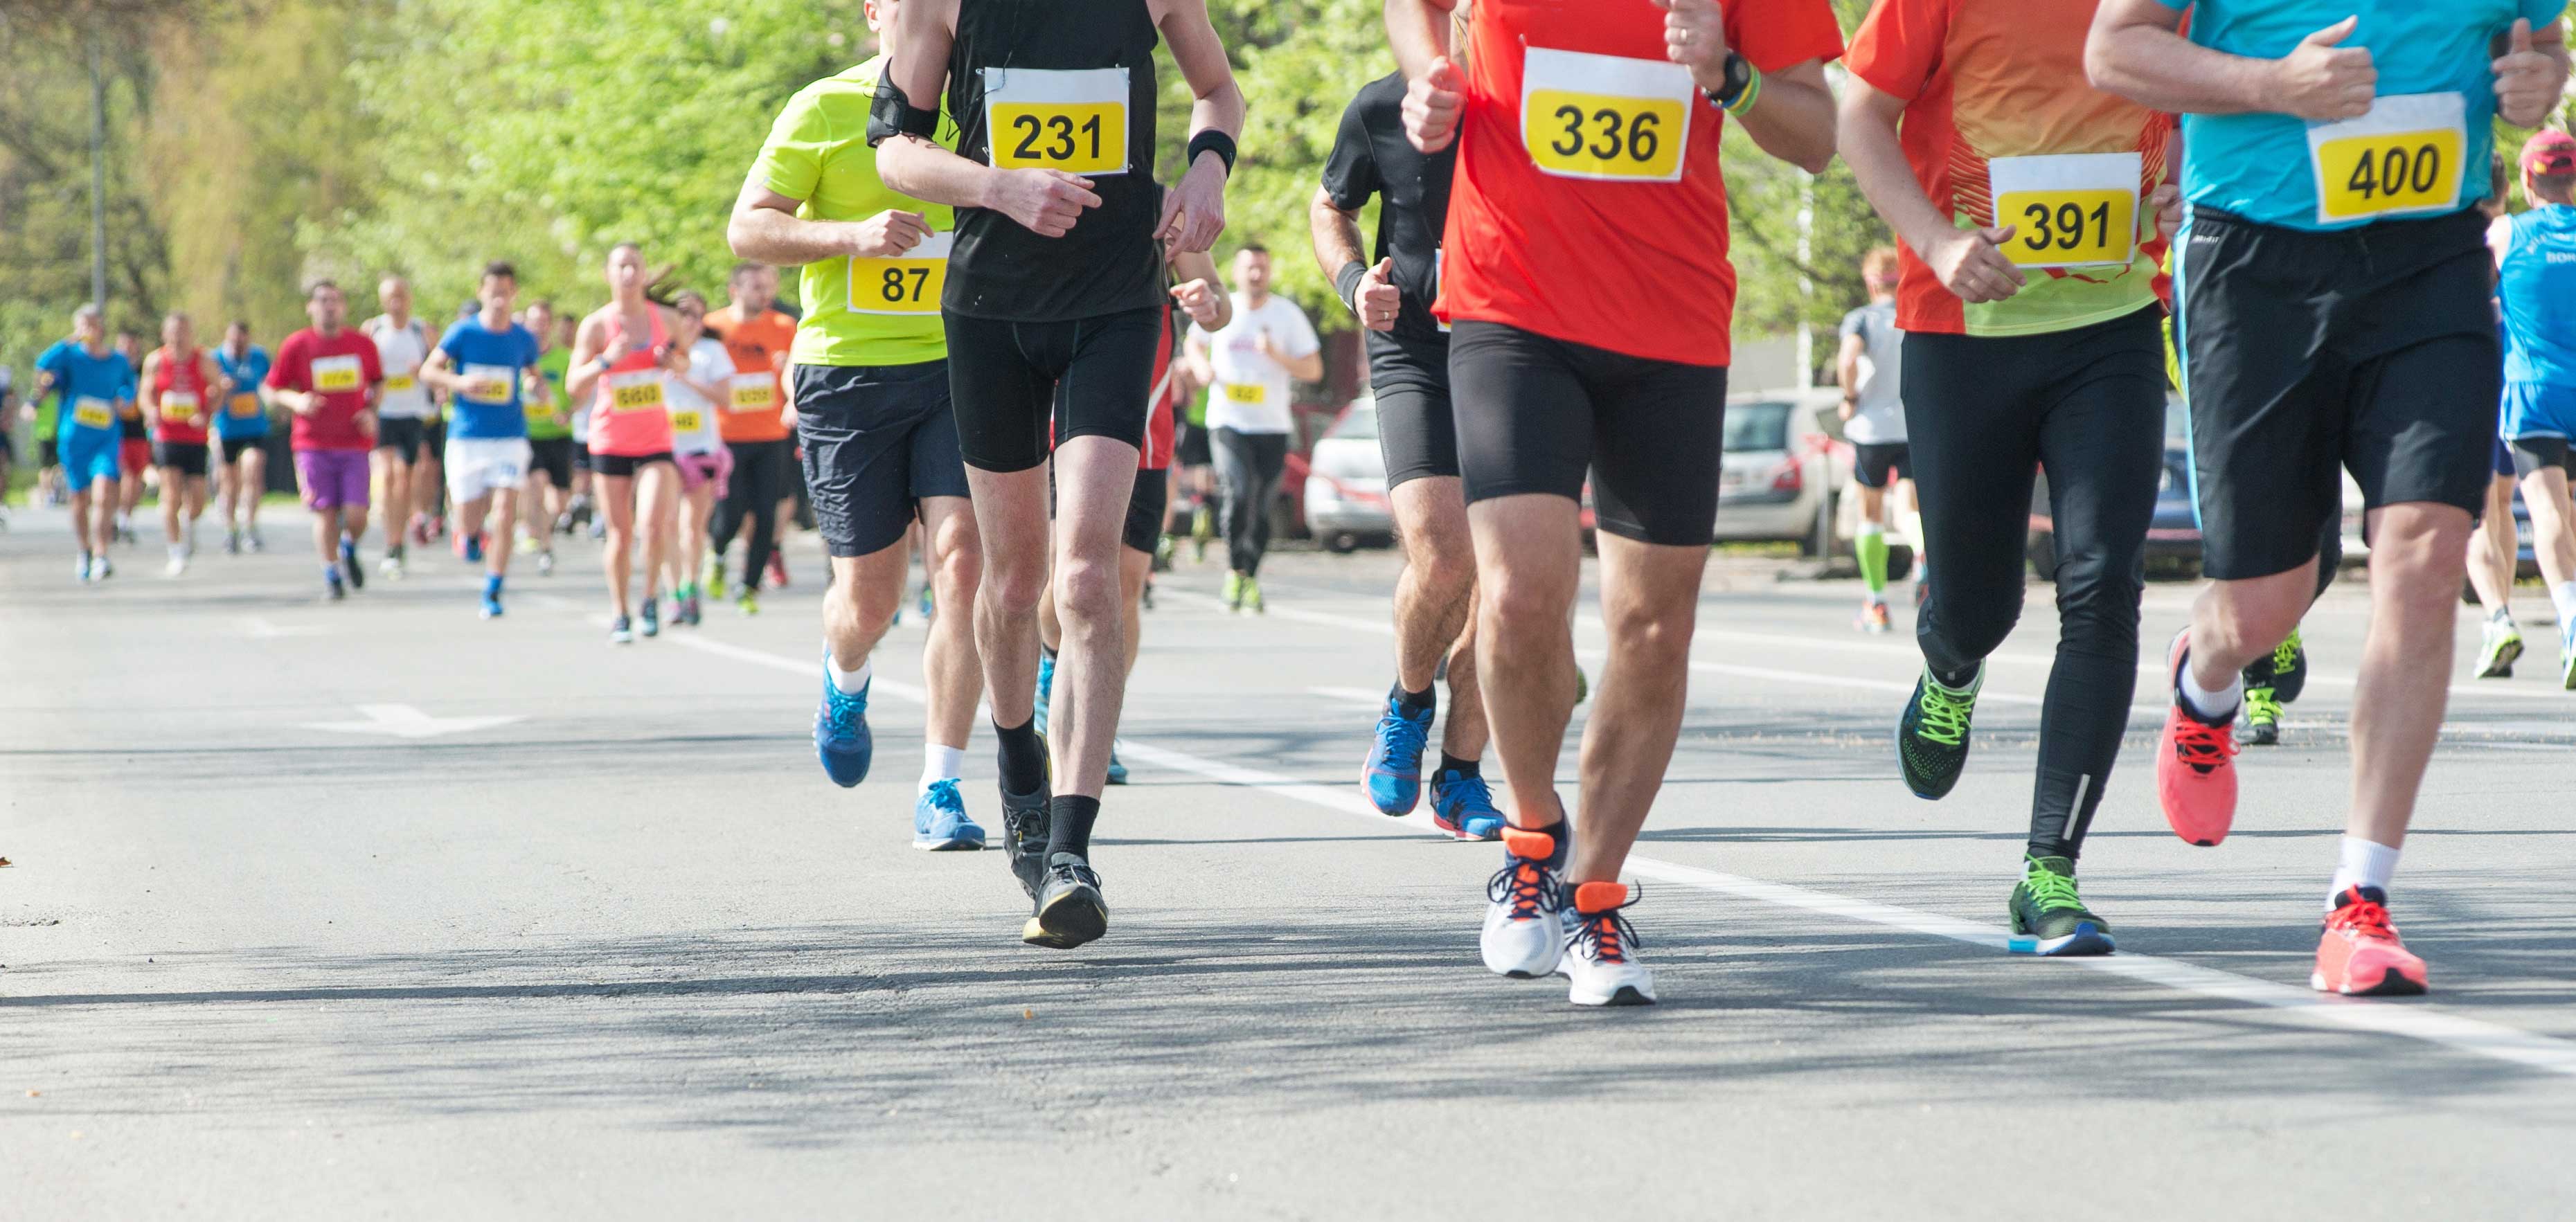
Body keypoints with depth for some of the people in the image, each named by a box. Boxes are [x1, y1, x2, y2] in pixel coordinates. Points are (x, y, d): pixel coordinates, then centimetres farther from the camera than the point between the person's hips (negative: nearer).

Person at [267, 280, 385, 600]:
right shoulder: (296, 346, -1)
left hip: (355, 444, 1)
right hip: (314, 444, -1)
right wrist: (296, 401, -15)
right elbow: (273, 390, 5)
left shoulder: (363, 345, 4)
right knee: (325, 512, -3)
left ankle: (349, 549, 25)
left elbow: (378, 383, 19)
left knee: (356, 516, -8)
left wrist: (371, 411, 1)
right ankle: (331, 574, 13)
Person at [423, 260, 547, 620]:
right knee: (468, 522, 4)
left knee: (504, 515, -13)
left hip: (510, 438, 1)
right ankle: (471, 534, 42)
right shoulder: (463, 332, -4)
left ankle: (492, 594, -4)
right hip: (466, 438, 0)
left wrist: (541, 389, -3)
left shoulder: (524, 338, 3)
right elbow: (428, 371, -2)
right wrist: (460, 382, -21)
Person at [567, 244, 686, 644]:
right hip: (610, 441, -1)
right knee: (620, 533, 3)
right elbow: (574, 385, -7)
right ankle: (621, 614, 18)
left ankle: (651, 597, 6)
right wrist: (606, 361, -24)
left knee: (654, 523, -17)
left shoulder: (666, 319, 3)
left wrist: (676, 361, -4)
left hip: (656, 439, 1)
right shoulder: (596, 325, -5)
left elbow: (684, 362, 20)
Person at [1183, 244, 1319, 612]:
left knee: (1262, 509, 3)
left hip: (1273, 426, 1)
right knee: (1239, 493, -21)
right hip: (1228, 421, -1)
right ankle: (1234, 570, -5)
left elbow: (1314, 370, 3)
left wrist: (1277, 356, -14)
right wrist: (1202, 367, 2)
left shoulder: (1287, 314, 3)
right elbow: (1195, 344, 25)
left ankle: (1251, 578, 20)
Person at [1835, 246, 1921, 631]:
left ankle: (1876, 604, 16)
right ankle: (1925, 554, -38)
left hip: (1872, 426, -2)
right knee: (1909, 507, -3)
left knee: (1871, 516, 12)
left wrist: (1850, 399, -6)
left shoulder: (1862, 319, -3)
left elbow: (1848, 360, -21)